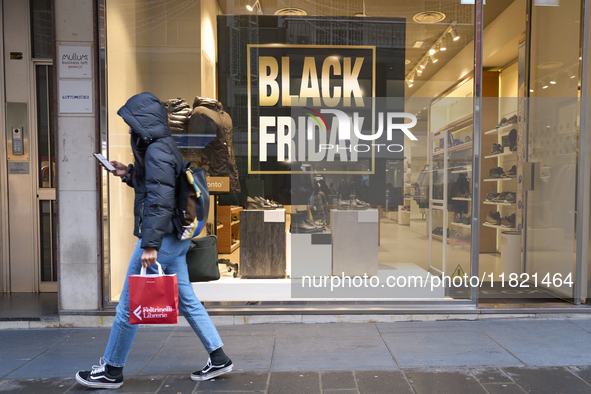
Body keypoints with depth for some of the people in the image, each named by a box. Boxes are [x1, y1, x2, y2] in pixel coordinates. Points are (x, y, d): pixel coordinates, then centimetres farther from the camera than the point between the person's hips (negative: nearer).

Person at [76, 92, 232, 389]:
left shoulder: (157, 151, -15)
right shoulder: (165, 147, 14)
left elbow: (160, 200, -23)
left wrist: (150, 244, -24)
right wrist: (129, 174, 15)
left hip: (163, 238, -10)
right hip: (177, 238, 10)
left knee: (129, 304, 6)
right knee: (186, 300, 14)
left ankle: (111, 371, 24)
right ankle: (219, 359, 20)